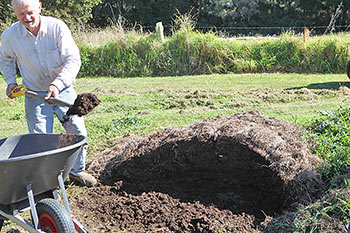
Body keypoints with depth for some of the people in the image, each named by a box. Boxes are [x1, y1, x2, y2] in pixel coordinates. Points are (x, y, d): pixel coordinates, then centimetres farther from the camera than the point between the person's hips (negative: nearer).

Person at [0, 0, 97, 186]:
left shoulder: (57, 27, -18)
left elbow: (73, 60, -20)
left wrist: (58, 84, -33)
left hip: (63, 91, 0)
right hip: (35, 95, 0)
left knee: (78, 132, 3)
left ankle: (77, 171, 26)